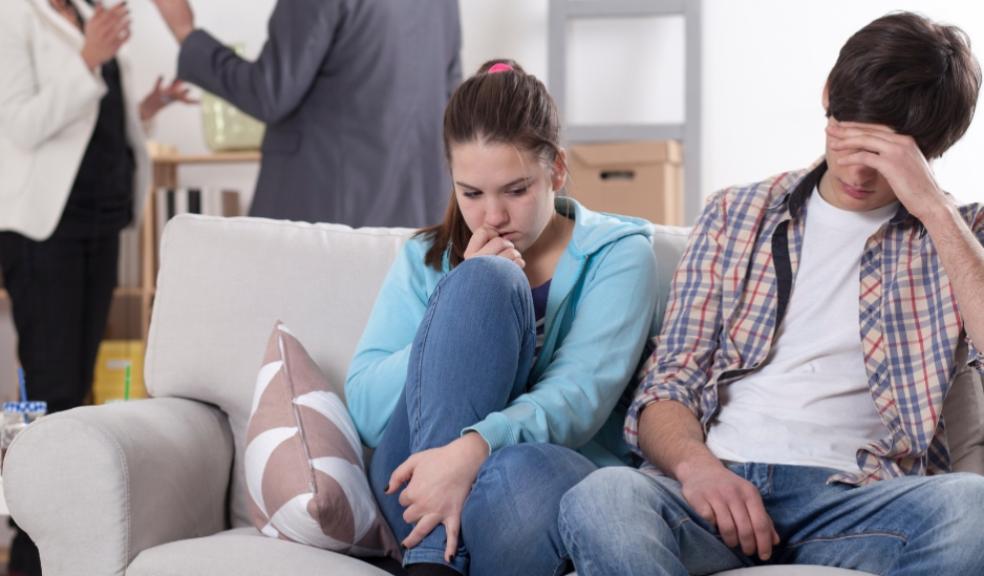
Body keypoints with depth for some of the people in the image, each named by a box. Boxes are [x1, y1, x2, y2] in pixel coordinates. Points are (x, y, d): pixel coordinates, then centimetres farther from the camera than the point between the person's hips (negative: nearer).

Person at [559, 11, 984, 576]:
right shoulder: (736, 214, 18)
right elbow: (669, 383, 11)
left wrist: (932, 206, -10)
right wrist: (696, 466, -11)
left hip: (854, 497, 0)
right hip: (720, 483, 1)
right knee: (601, 500, -35)